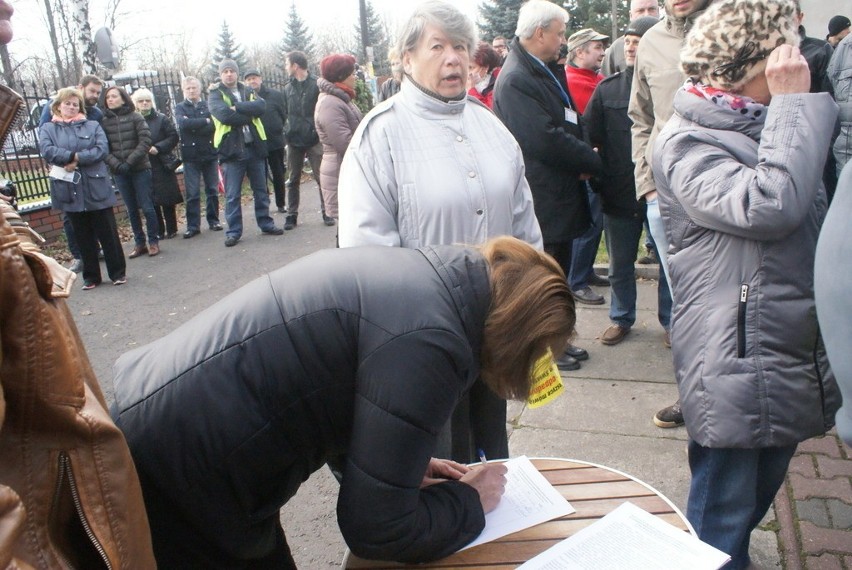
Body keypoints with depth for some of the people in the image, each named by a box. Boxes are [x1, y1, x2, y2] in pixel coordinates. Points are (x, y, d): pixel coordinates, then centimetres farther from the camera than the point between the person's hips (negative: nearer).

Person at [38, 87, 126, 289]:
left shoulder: (93, 126, 8)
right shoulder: (48, 129, 8)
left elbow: (102, 149, -7)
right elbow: (46, 150, -9)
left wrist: (77, 160, -16)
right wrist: (73, 156, -18)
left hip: (96, 188, -1)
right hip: (70, 191, 1)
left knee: (108, 232, 2)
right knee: (84, 236, 9)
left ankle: (118, 272, 13)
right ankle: (91, 276, 18)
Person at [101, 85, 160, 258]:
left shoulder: (136, 117, -2)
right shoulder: (104, 122, 5)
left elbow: (145, 141, -9)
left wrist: (129, 162, -15)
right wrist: (115, 164, -15)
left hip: (140, 169, -3)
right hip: (119, 172, 3)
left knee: (147, 207, 0)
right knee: (132, 210, 9)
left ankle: (153, 242, 12)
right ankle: (139, 243, 18)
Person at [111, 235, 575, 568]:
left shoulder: (432, 270, 2)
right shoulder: (427, 341, -25)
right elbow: (377, 531, -17)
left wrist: (403, 463, 11)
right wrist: (470, 503, -1)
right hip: (172, 483, -8)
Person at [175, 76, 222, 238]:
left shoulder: (209, 106, 7)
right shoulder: (180, 108, 6)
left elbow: (214, 126, -8)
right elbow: (183, 124, -15)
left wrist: (193, 126, -14)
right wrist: (205, 121, -13)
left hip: (209, 153, 1)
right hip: (190, 156, -1)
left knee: (212, 190, 7)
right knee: (192, 194, 0)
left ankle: (213, 220, 19)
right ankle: (193, 226, 5)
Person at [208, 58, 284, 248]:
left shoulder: (248, 91, 13)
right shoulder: (216, 95, 2)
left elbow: (261, 106, -8)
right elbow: (224, 115, -18)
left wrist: (237, 107, -17)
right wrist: (248, 115, -10)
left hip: (255, 147, 4)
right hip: (232, 149, -4)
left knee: (261, 191, 12)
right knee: (232, 195, -2)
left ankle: (266, 224, 23)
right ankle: (233, 231, 5)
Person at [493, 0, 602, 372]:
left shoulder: (549, 71, 12)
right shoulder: (516, 80, -19)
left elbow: (570, 124, 16)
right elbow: (546, 140, -26)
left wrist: (583, 158, -4)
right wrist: (593, 161, -13)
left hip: (562, 193, 9)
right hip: (542, 198, -9)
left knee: (558, 272, 18)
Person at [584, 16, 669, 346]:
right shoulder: (607, 89, 2)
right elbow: (588, 137, 2)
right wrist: (598, 181, -5)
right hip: (619, 194, 3)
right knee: (620, 265, 15)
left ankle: (671, 320, 29)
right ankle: (621, 318, 34)